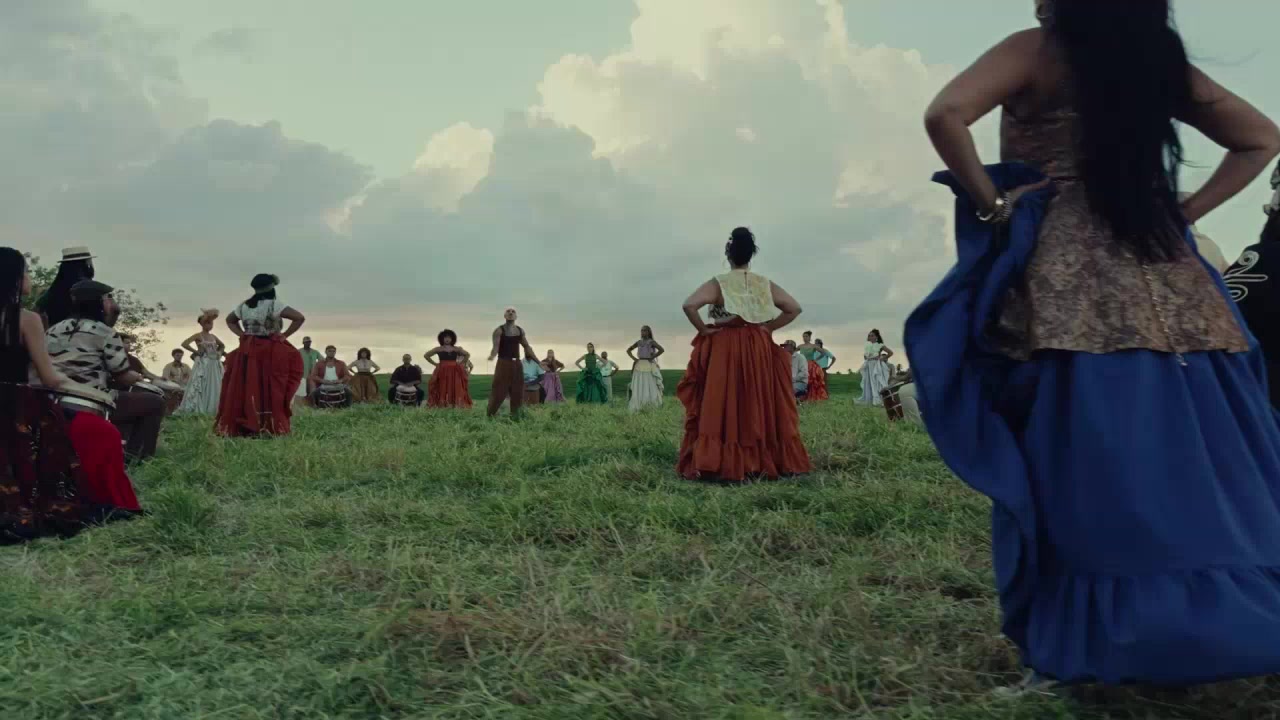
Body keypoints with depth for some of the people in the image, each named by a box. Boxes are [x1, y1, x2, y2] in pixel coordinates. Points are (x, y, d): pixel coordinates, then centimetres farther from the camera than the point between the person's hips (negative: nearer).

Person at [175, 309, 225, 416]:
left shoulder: (213, 336, 11)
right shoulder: (198, 336, -6)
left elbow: (222, 346, 28)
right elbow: (184, 344, -17)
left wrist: (219, 352, 9)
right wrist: (196, 351, -13)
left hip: (214, 365, 6)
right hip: (203, 365, -6)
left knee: (215, 388, 5)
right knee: (201, 388, -8)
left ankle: (211, 410, 9)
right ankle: (197, 410, -8)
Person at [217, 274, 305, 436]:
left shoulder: (244, 306, 9)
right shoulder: (274, 304, -9)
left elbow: (230, 320, 26)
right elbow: (300, 318, -17)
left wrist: (242, 335, 13)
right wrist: (285, 335, -9)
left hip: (247, 352, 5)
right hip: (270, 352, -5)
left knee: (248, 389, 8)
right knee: (270, 390, -2)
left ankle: (246, 427, 10)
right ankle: (272, 427, -4)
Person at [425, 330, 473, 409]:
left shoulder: (457, 349, 9)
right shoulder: (438, 349, 6)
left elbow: (467, 355, 20)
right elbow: (427, 355, 11)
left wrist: (461, 363, 8)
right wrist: (435, 363, 5)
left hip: (455, 372, 1)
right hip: (442, 372, -1)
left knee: (456, 389, -6)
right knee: (443, 390, -7)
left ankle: (455, 406, -6)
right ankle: (442, 407, -8)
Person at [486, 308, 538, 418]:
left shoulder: (520, 330, 12)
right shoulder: (499, 330, -5)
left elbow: (527, 347, 17)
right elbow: (496, 346, -17)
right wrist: (492, 355, -39)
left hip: (516, 364, 6)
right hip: (503, 363, -6)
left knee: (517, 392, 6)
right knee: (499, 391, -10)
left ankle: (515, 416, 13)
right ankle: (490, 416, -6)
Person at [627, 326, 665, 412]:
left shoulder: (651, 342, -3)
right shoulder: (638, 342, 10)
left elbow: (662, 349, -18)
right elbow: (628, 350, 22)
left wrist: (652, 357, -13)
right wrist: (634, 358, 6)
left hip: (649, 367, -4)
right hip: (639, 367, 4)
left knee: (651, 388, -5)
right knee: (638, 388, 2)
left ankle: (653, 409, 0)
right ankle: (637, 409, 4)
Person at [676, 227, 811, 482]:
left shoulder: (718, 284, -7)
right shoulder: (765, 284, 4)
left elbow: (689, 305, -20)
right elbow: (795, 308, 4)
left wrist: (703, 330, -8)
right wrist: (768, 327, 4)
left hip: (724, 351, -3)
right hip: (760, 351, 3)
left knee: (723, 407, -1)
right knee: (760, 406, 9)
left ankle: (718, 464, -6)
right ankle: (763, 462, 12)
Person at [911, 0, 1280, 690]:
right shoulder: (1159, 56, 15)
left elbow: (945, 114, -17)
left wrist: (991, 204, -7)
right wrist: (1183, 211, 13)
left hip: (1069, 285, -5)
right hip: (1169, 287, 5)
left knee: (1086, 462, -1)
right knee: (1192, 458, 10)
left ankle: (1089, 646, 5)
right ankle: (1224, 631, 16)